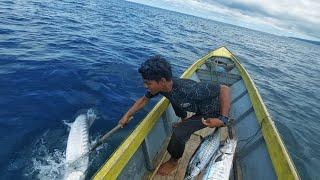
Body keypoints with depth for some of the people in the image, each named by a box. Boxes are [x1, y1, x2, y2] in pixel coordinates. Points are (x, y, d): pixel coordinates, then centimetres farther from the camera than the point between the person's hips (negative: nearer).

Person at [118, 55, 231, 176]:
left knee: (178, 133, -23)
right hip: (198, 109, 7)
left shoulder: (188, 89, -41)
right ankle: (184, 121, 52)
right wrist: (127, 115, -4)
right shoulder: (162, 86, -18)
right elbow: (144, 99, -1)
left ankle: (174, 161, 9)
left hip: (212, 112, -7)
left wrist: (223, 119, -36)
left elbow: (225, 89, -35)